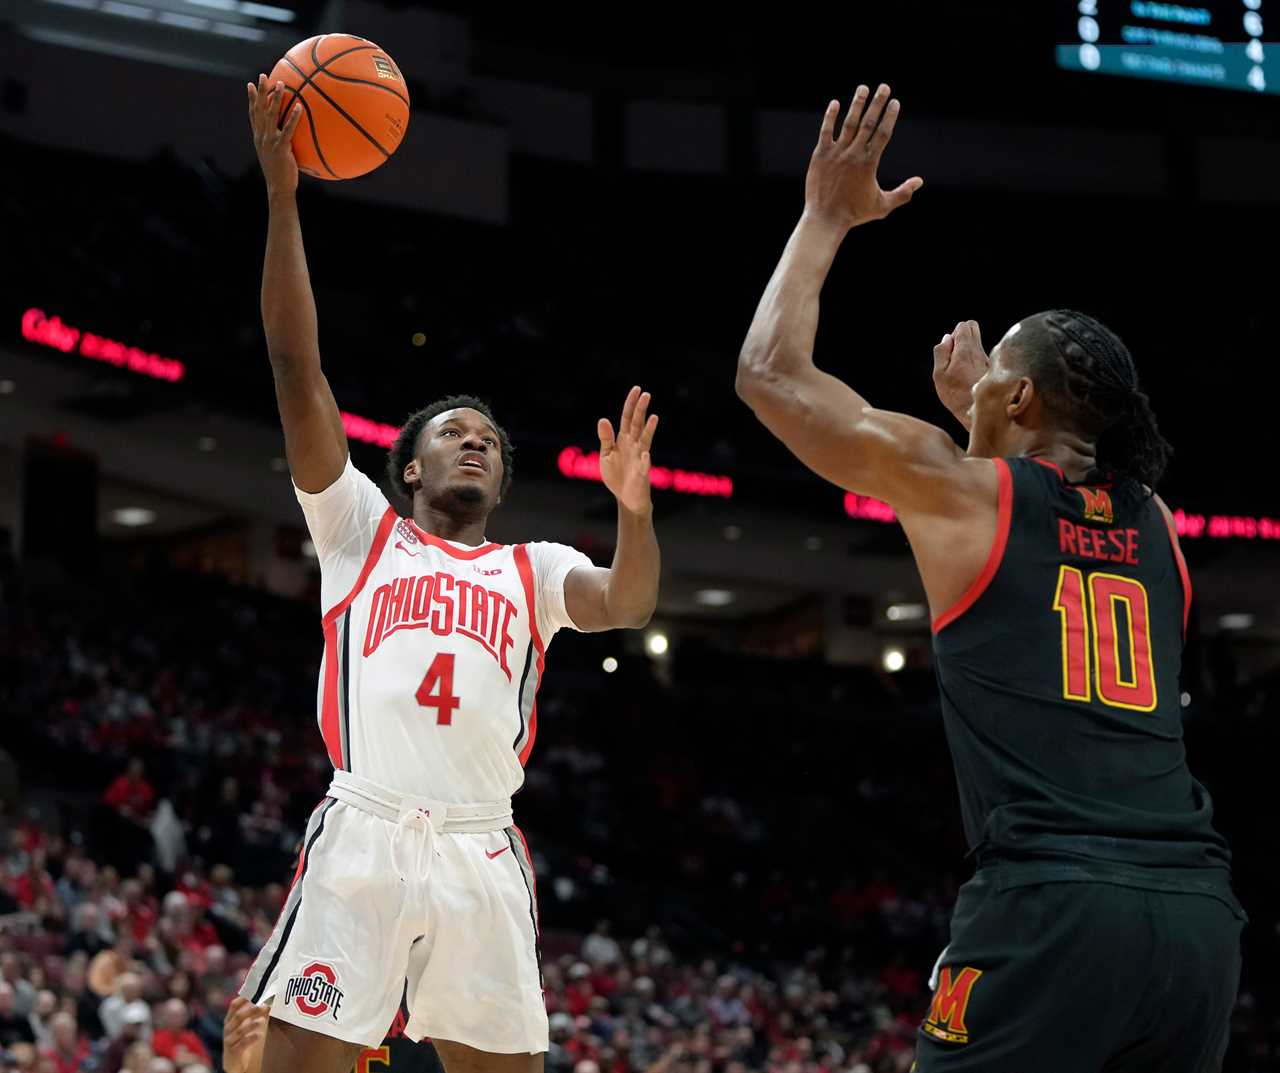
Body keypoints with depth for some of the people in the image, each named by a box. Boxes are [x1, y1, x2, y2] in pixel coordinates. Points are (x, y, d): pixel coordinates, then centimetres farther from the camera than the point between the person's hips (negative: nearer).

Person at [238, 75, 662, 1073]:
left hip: (484, 854, 3)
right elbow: (297, 365, 8)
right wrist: (282, 195, 1)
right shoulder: (360, 527, 17)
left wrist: (634, 509, -21)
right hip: (363, 835, -2)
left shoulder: (534, 569, 22)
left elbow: (627, 605, 0)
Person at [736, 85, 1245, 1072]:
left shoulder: (959, 486, 5)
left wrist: (827, 216, 24)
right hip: (1199, 912, 6)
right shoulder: (1153, 522, 20)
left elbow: (772, 375, 15)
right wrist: (975, 413, 53)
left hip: (1053, 902, -6)